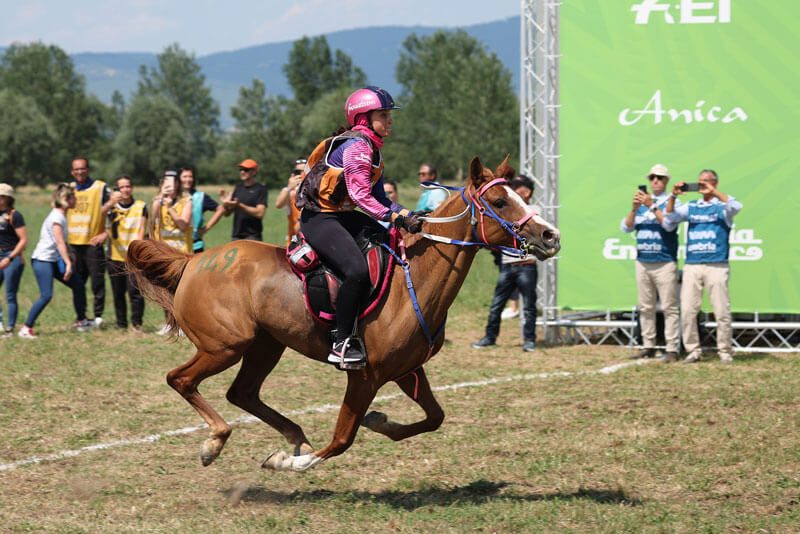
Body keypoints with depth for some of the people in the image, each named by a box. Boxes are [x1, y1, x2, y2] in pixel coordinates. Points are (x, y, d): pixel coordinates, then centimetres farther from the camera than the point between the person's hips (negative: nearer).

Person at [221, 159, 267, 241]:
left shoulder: (260, 189, -2)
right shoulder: (238, 188, 15)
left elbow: (260, 213, -14)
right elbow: (227, 213, 17)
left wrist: (239, 205, -18)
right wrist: (225, 204, -6)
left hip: (252, 236, -6)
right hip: (236, 236, 6)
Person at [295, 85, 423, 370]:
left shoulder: (373, 151, 15)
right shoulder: (356, 146, -16)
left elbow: (379, 198, 15)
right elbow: (361, 196, -23)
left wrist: (410, 216, 1)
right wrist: (396, 218, -29)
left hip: (343, 216, 11)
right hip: (318, 218, -11)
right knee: (357, 269, -29)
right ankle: (342, 344, -21)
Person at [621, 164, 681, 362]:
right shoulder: (642, 201, 15)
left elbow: (669, 225, -16)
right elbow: (626, 227, 8)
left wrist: (651, 206, -20)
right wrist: (635, 208, -8)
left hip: (665, 264, -5)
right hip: (642, 263, 5)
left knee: (669, 307, -8)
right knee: (645, 307, 7)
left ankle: (672, 349, -9)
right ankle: (648, 347, 12)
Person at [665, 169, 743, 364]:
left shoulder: (722, 206, 6)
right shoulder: (691, 207, 17)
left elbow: (736, 206, -15)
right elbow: (670, 217, 9)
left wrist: (712, 190, -20)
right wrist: (673, 196, -7)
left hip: (716, 265, -3)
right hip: (692, 265, 4)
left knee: (722, 311, -4)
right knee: (687, 310, -2)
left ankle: (724, 351, 6)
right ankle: (692, 350, 6)